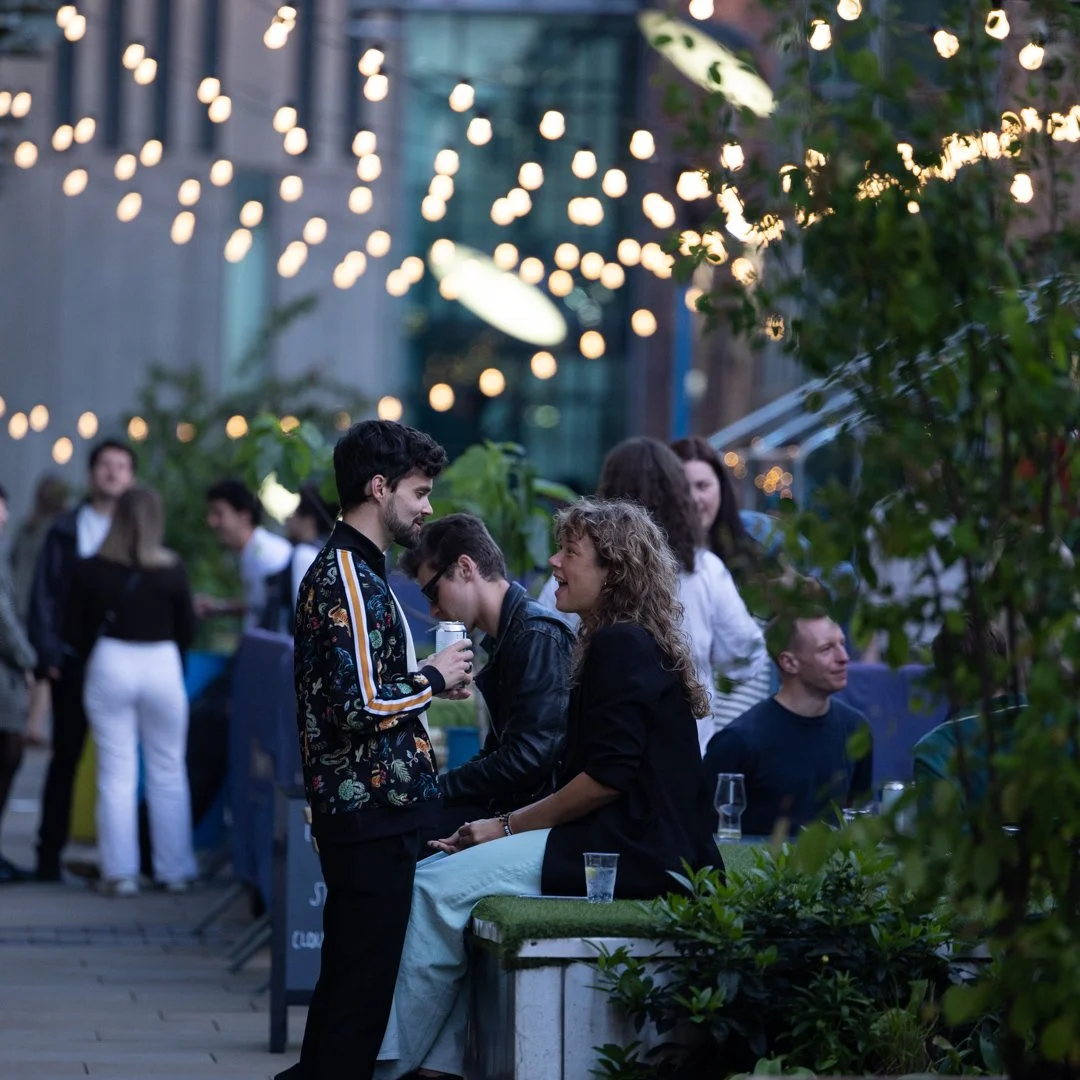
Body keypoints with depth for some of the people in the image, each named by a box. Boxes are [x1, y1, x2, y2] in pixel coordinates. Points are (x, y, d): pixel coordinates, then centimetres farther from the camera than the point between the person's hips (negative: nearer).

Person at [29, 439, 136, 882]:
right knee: (66, 757, 4)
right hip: (74, 662, 0)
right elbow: (44, 596, 5)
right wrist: (47, 654, -5)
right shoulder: (66, 531, 7)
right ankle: (49, 853, 8)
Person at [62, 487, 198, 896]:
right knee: (168, 773, 10)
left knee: (116, 774, 5)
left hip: (110, 666, 0)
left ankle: (120, 872, 3)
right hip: (162, 667, 0)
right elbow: (186, 630, 3)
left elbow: (74, 633, 1)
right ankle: (175, 870, 13)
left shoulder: (90, 570, -5)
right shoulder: (172, 571, -6)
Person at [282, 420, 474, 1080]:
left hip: (373, 809, 11)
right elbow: (358, 707, -23)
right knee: (362, 983, -8)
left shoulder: (355, 570, 18)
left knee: (348, 981, 15)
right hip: (370, 810, -11)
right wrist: (435, 679, -10)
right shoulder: (346, 580, -15)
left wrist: (429, 680, 14)